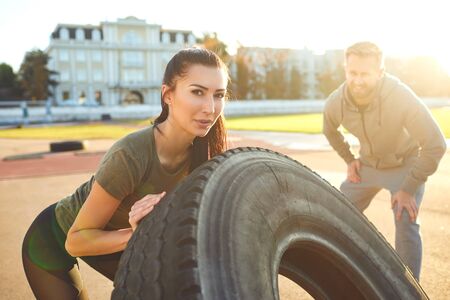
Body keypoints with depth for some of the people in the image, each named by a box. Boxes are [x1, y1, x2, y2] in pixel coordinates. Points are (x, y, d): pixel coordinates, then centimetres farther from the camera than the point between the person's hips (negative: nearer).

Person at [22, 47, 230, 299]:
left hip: (107, 239, 6)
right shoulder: (130, 155, -37)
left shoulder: (201, 149, -19)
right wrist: (138, 234, -39)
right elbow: (76, 241, -26)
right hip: (52, 241, -5)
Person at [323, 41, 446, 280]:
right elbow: (330, 131, 7)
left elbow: (435, 145, -28)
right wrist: (349, 159, 1)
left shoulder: (401, 97, -32)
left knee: (406, 223, -20)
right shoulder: (335, 103, -19)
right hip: (367, 165, 4)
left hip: (404, 165, -4)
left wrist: (409, 188, -25)